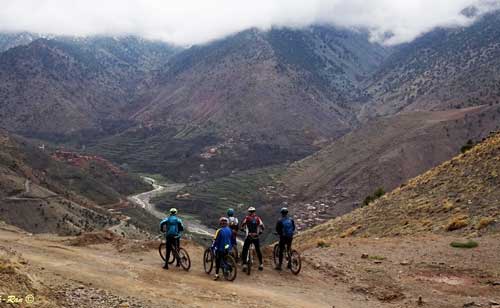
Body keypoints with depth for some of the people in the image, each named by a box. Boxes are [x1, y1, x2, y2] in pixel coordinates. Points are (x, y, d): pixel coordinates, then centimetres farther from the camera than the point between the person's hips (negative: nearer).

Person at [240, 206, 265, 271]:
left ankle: (244, 265, -2)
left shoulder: (247, 217, 0)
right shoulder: (258, 218, 4)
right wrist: (259, 233, 17)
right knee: (258, 250, 18)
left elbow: (242, 226, 3)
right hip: (256, 237, 2)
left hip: (248, 237, -2)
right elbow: (262, 227, 2)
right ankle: (261, 265, 20)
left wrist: (243, 230, 22)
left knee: (244, 251, 7)